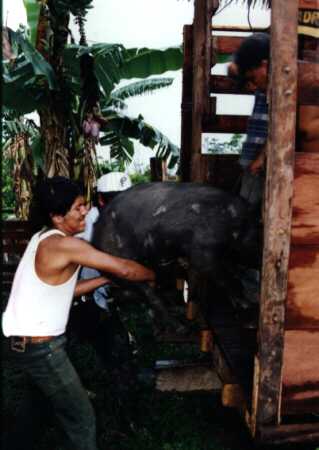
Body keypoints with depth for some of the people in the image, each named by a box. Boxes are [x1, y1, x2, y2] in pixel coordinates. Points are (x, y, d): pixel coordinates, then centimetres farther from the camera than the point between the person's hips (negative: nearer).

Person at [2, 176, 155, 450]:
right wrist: (157, 276, -2)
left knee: (37, 404, 30)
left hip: (24, 341, 10)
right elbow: (124, 269, -19)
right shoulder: (65, 245, -22)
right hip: (40, 346, -10)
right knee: (81, 417, 3)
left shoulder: (45, 239, 7)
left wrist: (105, 279, 6)